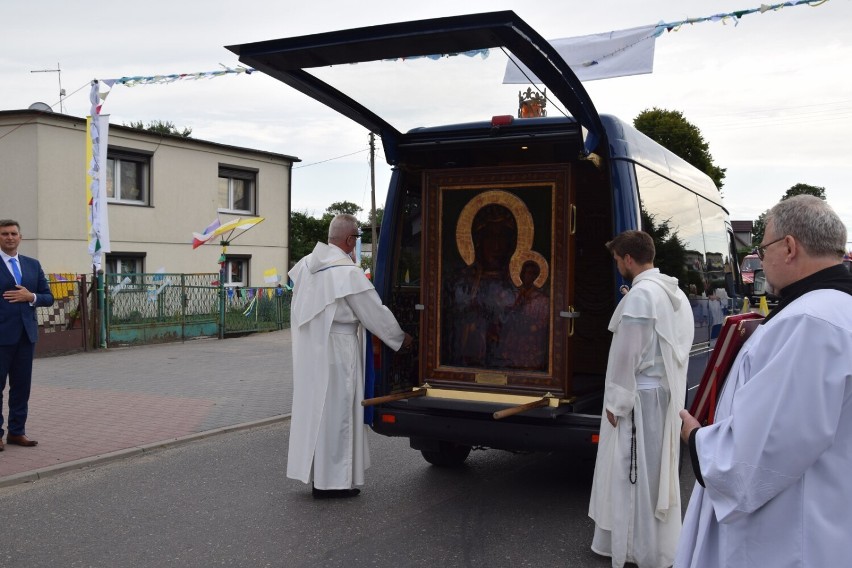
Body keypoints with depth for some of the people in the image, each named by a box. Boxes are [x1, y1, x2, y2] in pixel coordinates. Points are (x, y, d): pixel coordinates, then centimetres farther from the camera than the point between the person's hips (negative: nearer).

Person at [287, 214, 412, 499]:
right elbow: (375, 312, -11)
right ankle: (331, 480, 9)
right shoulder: (348, 271, -17)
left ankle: (315, 472, 27)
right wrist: (401, 338, 3)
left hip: (308, 348, 8)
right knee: (335, 409, 1)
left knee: (313, 405, 15)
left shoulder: (305, 264, 6)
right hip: (336, 349, -8)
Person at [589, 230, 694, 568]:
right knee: (658, 469, 17)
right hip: (668, 392, 9)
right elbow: (682, 345, 12)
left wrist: (615, 401, -11)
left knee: (635, 471, 2)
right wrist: (672, 387, 16)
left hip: (641, 395, -9)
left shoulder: (640, 294, -17)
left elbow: (627, 354, -17)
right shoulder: (675, 292, 10)